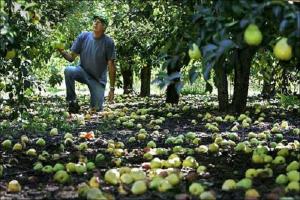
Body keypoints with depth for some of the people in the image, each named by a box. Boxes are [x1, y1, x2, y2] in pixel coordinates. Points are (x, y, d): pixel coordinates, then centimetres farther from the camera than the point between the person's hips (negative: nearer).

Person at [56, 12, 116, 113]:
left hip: (98, 79, -1)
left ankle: (96, 102, 30)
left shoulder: (108, 42, -14)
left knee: (97, 110, -8)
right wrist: (62, 52, -28)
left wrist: (112, 88, -13)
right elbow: (71, 57, -6)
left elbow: (111, 66, -12)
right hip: (83, 72, 1)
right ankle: (72, 102, -15)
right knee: (68, 70, -31)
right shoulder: (83, 37, -8)